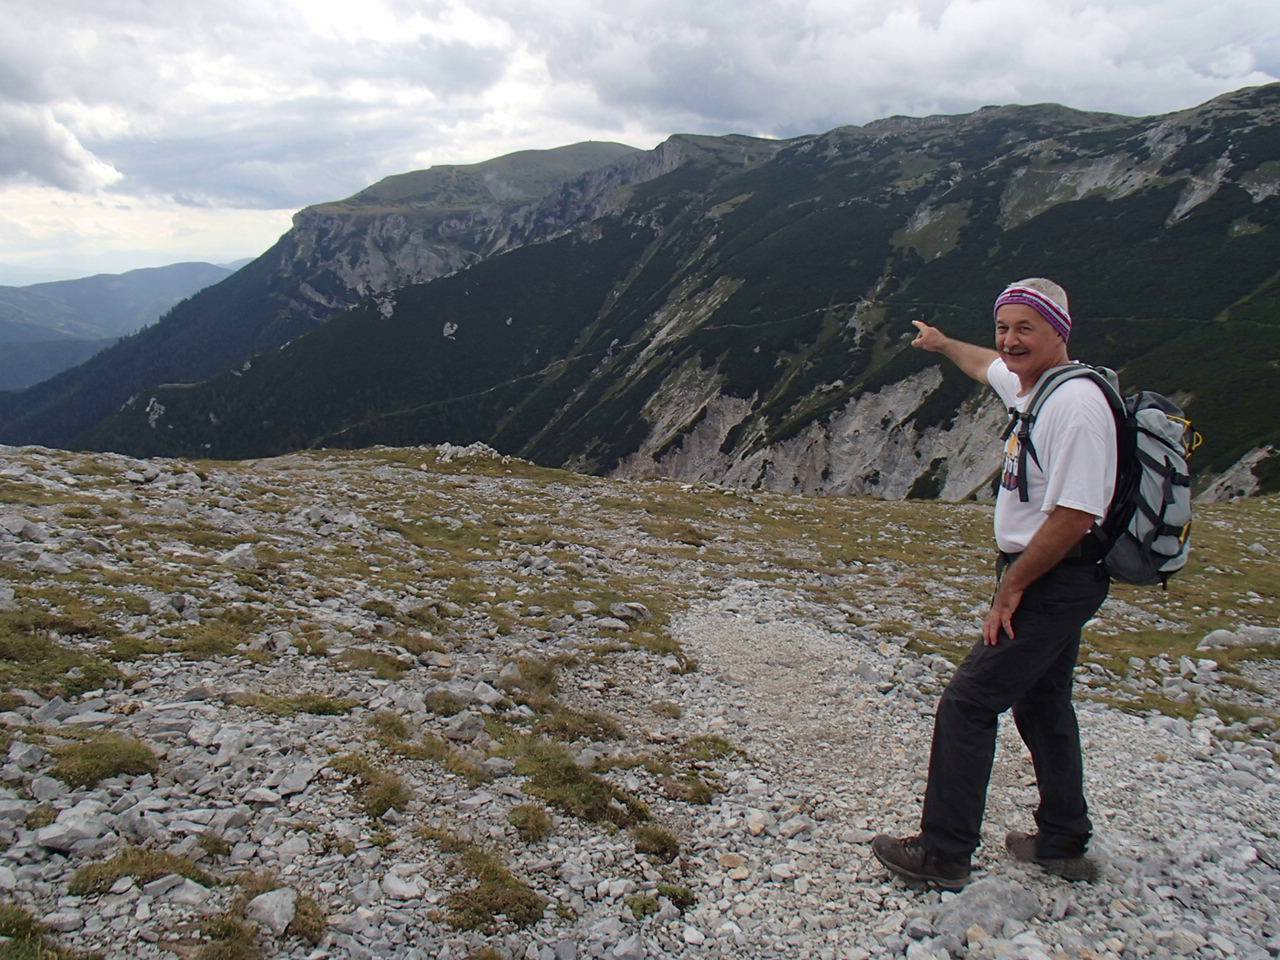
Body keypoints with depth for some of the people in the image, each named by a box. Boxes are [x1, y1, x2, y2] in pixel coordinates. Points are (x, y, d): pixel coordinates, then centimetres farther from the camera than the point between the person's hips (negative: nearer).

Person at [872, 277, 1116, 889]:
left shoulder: (1075, 403, -22)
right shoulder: (1026, 384, 8)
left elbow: (1075, 516, -27)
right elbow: (987, 366, 33)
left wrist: (1010, 587, -20)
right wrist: (942, 344, 50)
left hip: (1054, 582, -10)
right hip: (1047, 581, 10)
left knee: (967, 704, -6)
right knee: (1041, 706, 19)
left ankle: (943, 855, 4)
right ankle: (1063, 844, 34)